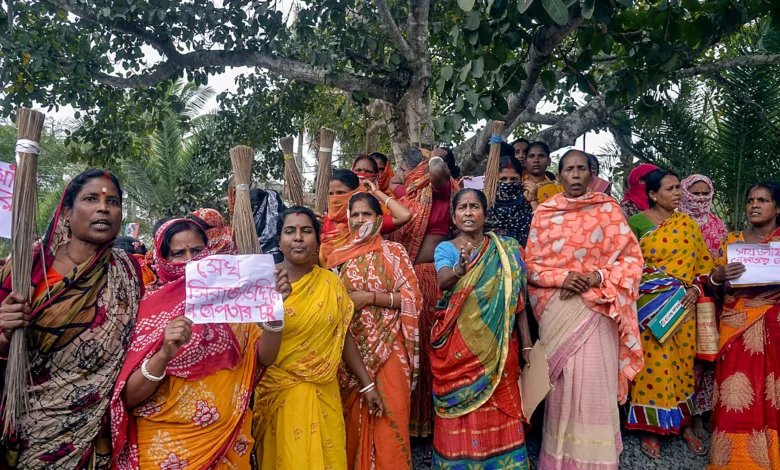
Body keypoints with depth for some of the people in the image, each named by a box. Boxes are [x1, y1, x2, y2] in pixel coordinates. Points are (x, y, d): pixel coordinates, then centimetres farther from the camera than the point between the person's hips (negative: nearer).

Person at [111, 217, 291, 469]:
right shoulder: (151, 307, -9)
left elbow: (264, 358, -9)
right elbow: (129, 397, -14)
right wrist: (164, 354, -31)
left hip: (227, 441, 3)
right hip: (164, 446, -2)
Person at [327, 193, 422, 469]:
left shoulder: (394, 252, 0)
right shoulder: (338, 256, 9)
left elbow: (413, 297, -6)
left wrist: (370, 296, -15)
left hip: (386, 347, -3)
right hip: (349, 348, 3)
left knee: (387, 415, -3)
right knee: (352, 415, 9)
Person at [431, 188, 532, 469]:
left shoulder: (506, 249, 4)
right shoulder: (445, 249, -1)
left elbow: (517, 299, 4)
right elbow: (442, 280, -22)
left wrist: (526, 342, 0)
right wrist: (460, 268, -43)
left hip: (497, 344, 2)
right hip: (457, 346, -1)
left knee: (499, 416, 7)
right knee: (460, 416, 5)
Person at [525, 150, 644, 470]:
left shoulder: (608, 209, 4)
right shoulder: (544, 213, 7)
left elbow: (632, 257, 2)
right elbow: (530, 264, 5)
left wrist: (596, 278, -13)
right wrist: (561, 278, -13)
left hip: (596, 308, -1)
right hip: (557, 309, 1)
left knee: (595, 380, -2)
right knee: (561, 381, 4)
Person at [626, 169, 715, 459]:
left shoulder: (686, 223, 8)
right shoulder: (636, 223, -3)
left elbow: (702, 262, 9)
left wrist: (696, 288, -5)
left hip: (683, 306, 4)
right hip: (650, 306, -4)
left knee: (682, 361, 9)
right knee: (655, 362, -2)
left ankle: (684, 423, 23)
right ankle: (652, 427, 10)